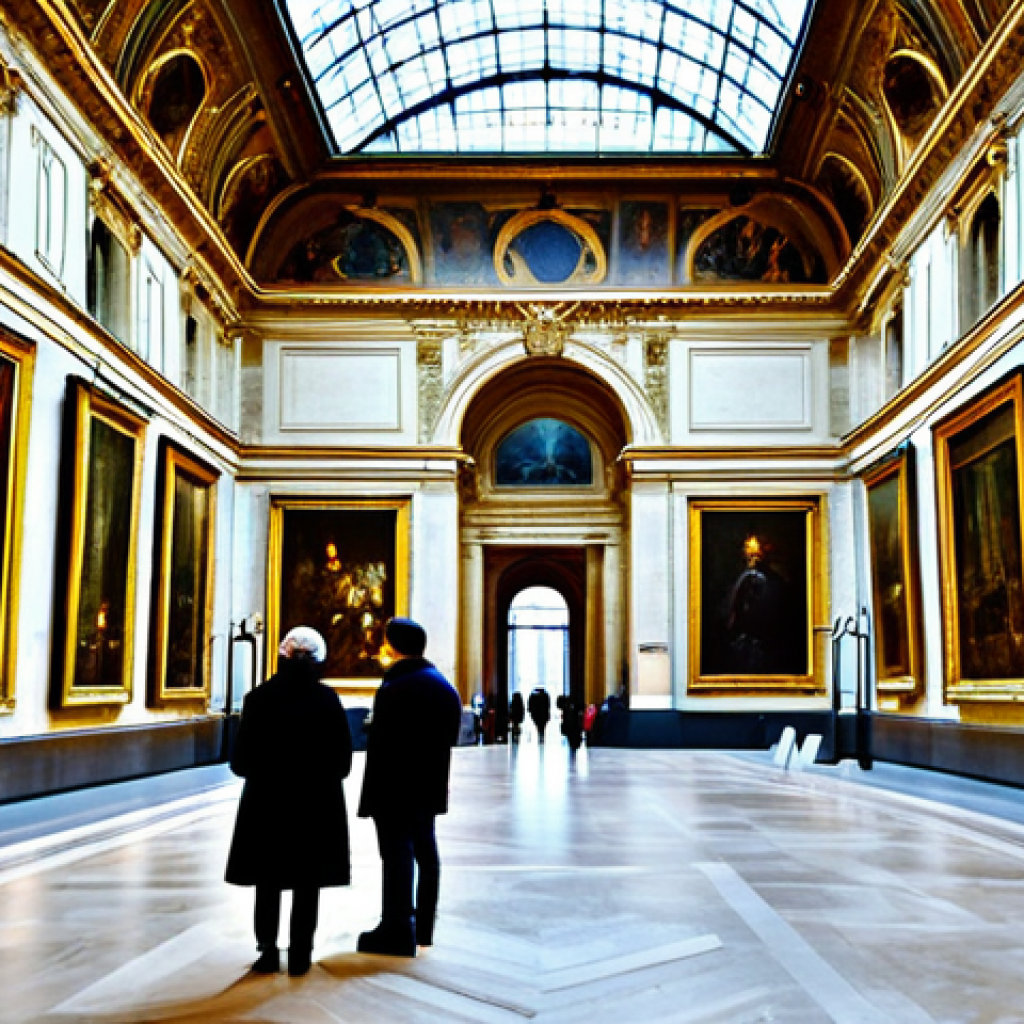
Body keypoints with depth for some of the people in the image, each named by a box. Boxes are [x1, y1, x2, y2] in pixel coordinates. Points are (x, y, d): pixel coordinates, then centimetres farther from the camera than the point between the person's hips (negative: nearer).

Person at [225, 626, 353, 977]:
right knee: (307, 883, 10)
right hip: (318, 804, 0)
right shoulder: (327, 699, -8)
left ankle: (268, 951, 16)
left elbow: (240, 761, -6)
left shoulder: (258, 698, -7)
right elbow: (343, 759, -5)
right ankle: (300, 955, 13)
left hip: (267, 802, 0)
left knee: (268, 882, 13)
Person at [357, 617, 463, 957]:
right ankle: (423, 926, 28)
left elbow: (379, 749, -18)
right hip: (430, 788, 8)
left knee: (397, 856, -2)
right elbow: (450, 737, 11)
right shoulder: (444, 687, 8)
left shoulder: (393, 690, -18)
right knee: (425, 854, 16)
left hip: (394, 791, -8)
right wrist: (435, 781, 16)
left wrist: (370, 799, -14)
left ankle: (398, 931, 3)